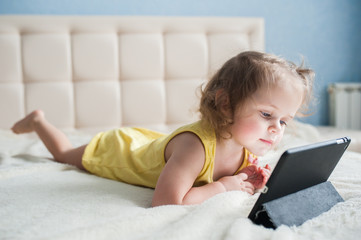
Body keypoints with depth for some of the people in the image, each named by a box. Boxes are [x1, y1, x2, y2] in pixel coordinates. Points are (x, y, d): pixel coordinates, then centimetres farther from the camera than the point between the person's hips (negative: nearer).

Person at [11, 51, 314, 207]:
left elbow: (241, 176, -1)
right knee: (66, 154, 25)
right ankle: (38, 120, 46)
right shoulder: (195, 144, -48)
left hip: (149, 140, 5)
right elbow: (165, 201, -52)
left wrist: (254, 178, -25)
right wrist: (221, 186, -41)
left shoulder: (246, 147, -22)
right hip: (111, 151, -4)